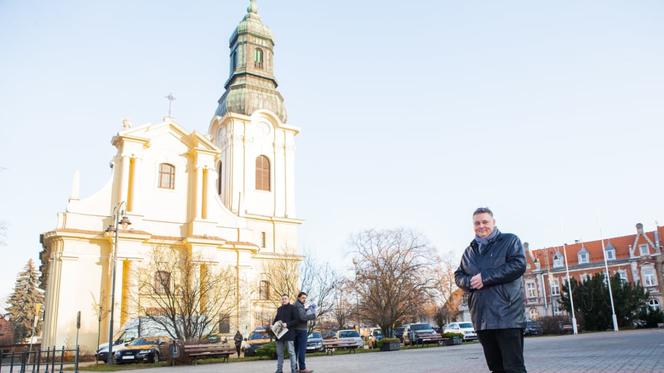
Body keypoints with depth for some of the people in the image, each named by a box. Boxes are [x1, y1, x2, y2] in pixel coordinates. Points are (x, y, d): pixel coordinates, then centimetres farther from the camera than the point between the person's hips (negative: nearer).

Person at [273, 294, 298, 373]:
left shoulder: (292, 308, 0)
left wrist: (287, 324, -18)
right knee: (279, 353, 9)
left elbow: (296, 320, -6)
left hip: (288, 333, -6)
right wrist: (273, 324, 5)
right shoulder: (279, 309, 18)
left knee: (291, 352, -4)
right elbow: (276, 319, 26)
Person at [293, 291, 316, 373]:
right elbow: (303, 317, -25)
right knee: (302, 349, -8)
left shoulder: (295, 305, 18)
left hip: (296, 330, 10)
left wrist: (306, 310, 9)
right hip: (301, 330, -10)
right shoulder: (299, 306, -14)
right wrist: (313, 316, -15)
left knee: (296, 349, 9)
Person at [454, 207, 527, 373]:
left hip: (507, 315, -5)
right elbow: (458, 275, 18)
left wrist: (485, 277, -14)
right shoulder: (470, 250, 19)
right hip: (482, 317, 6)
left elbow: (518, 265, -11)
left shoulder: (509, 240, 4)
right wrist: (470, 282, -7)